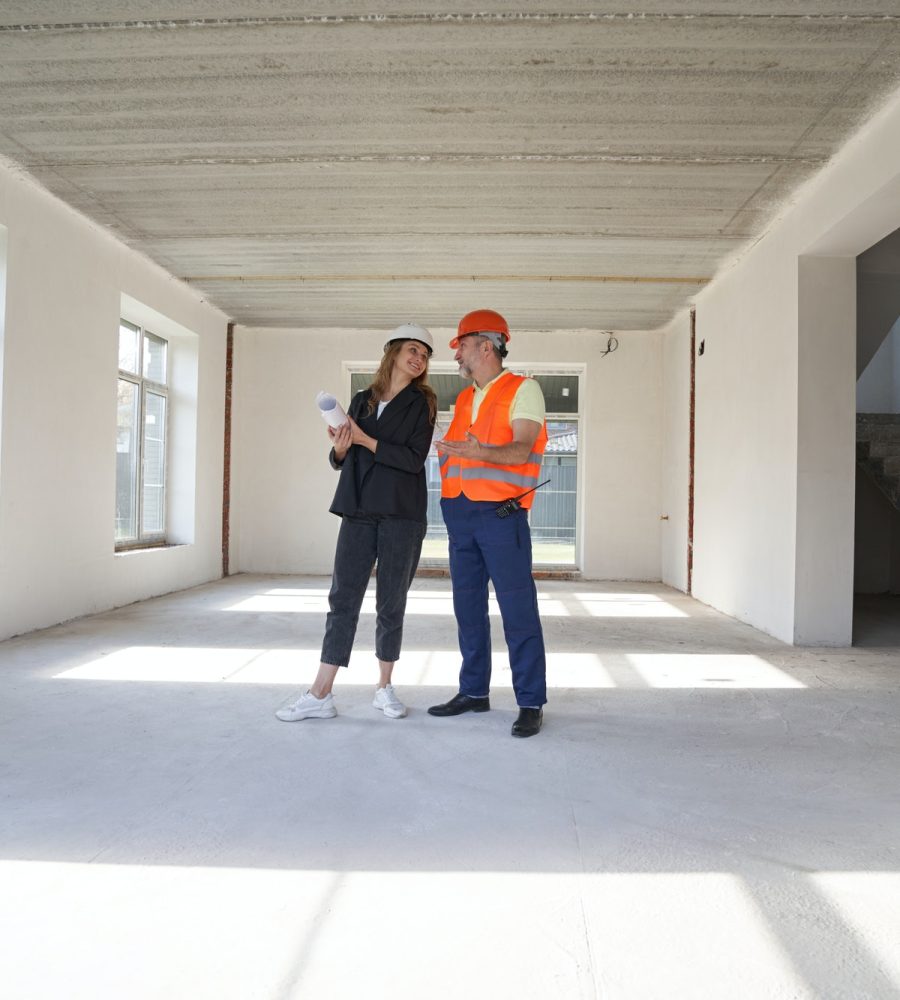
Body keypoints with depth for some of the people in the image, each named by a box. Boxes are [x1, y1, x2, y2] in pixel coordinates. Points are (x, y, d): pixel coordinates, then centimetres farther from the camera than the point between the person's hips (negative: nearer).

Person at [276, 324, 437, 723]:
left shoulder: (421, 404, 3)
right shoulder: (361, 400, 13)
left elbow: (414, 459, -10)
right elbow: (340, 460, 16)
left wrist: (366, 441, -14)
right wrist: (340, 448, -6)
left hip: (401, 514, -2)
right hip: (359, 511, 3)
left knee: (391, 603, 4)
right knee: (342, 598, 0)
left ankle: (385, 687, 19)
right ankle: (320, 694, 3)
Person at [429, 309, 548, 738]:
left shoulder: (523, 389, -2)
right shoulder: (464, 398, 19)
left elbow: (520, 449, -16)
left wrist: (478, 452, -31)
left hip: (501, 514, -7)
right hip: (460, 513, 7)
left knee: (518, 610, -4)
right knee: (468, 608, 11)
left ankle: (531, 702, 5)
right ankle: (474, 691, 24)